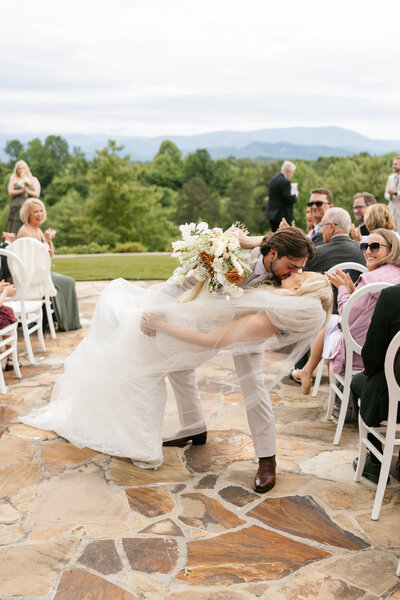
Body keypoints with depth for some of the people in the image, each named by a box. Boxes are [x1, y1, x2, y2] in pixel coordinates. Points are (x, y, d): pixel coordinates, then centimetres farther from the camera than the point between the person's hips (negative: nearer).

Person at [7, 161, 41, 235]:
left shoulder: (34, 180, 13)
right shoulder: (13, 179, 16)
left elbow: (37, 194, 4)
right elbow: (10, 192, 2)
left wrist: (27, 190, -12)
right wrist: (22, 190, -11)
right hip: (16, 208, 1)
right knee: (14, 233, -7)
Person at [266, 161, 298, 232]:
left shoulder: (273, 180, 11)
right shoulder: (285, 182, -15)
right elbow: (288, 199, -21)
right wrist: (295, 195, 0)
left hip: (271, 214, 9)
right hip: (283, 215, -9)